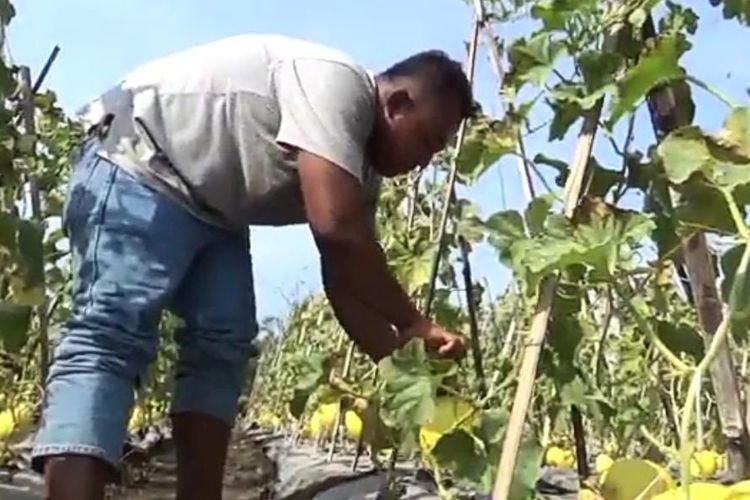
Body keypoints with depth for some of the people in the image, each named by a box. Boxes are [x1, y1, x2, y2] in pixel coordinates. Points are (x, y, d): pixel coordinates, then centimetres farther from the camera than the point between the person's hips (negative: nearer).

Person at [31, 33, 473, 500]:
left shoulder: (363, 163, 7)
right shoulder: (337, 84, -23)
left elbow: (346, 278, 5)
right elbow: (337, 231, -34)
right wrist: (413, 324, -23)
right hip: (137, 167, -10)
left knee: (223, 342, -2)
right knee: (114, 334, -24)